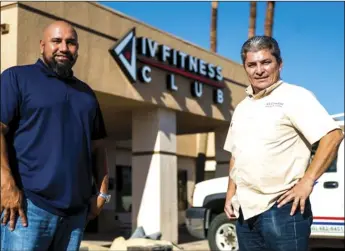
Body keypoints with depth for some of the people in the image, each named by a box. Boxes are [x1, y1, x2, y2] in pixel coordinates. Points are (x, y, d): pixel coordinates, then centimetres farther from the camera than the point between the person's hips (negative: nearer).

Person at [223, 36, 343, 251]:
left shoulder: (295, 96, -6)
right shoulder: (241, 108, 17)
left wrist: (307, 181, -19)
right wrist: (231, 193, 13)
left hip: (282, 209, -7)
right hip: (245, 211, 7)